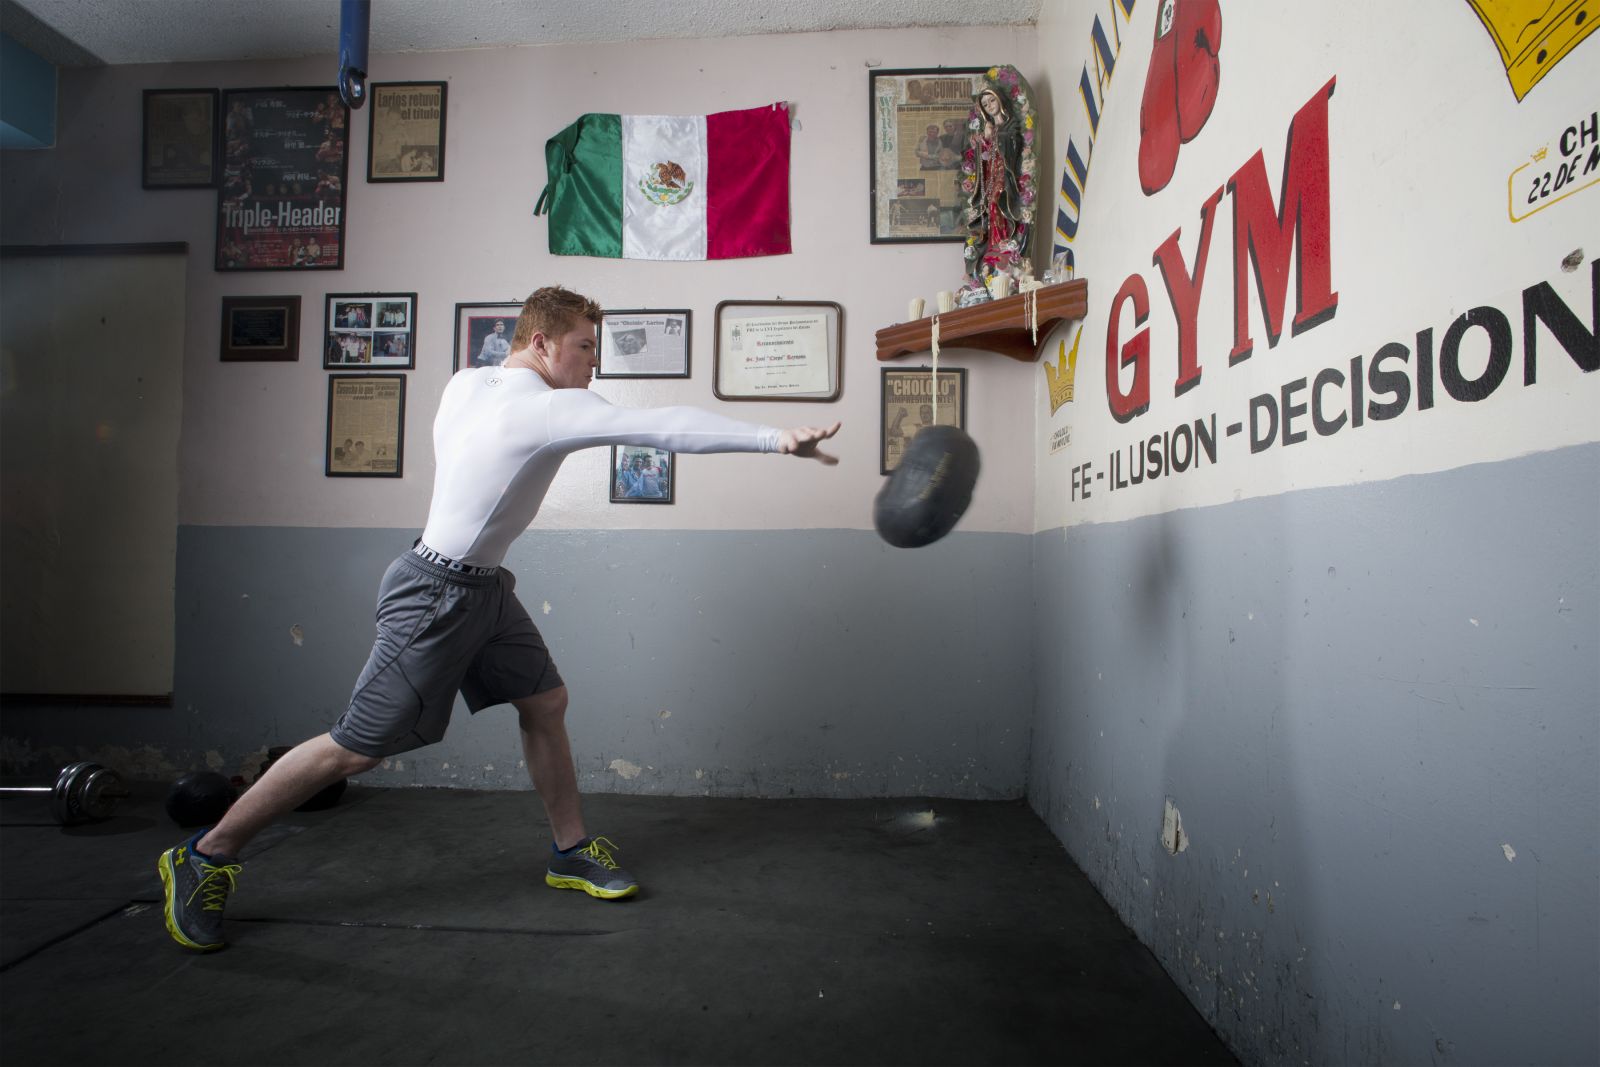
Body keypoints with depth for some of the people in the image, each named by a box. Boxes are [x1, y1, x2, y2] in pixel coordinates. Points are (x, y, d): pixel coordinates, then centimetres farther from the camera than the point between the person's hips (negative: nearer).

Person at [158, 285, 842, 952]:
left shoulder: (466, 383, 2)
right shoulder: (548, 409, -23)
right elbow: (662, 427, -29)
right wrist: (777, 438, -30)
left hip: (483, 585, 10)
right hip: (436, 595, -10)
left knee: (546, 703, 11)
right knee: (356, 749, 0)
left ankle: (571, 852, 25)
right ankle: (205, 857, 19)